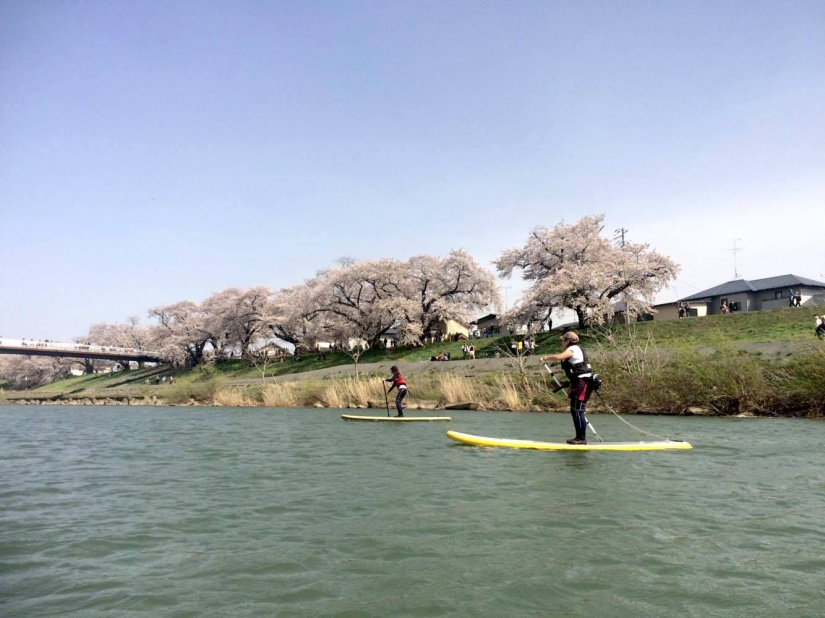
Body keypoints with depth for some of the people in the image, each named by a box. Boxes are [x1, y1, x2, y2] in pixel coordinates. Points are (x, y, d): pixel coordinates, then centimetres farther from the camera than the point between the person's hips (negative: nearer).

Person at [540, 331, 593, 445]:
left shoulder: (573, 349, -8)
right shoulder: (575, 350, 22)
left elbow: (558, 357, -25)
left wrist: (545, 358, -9)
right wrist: (571, 387, 21)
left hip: (582, 383, -10)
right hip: (580, 384, 10)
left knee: (577, 411, -9)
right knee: (575, 411, 13)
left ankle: (582, 438, -5)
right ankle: (579, 437, 18)